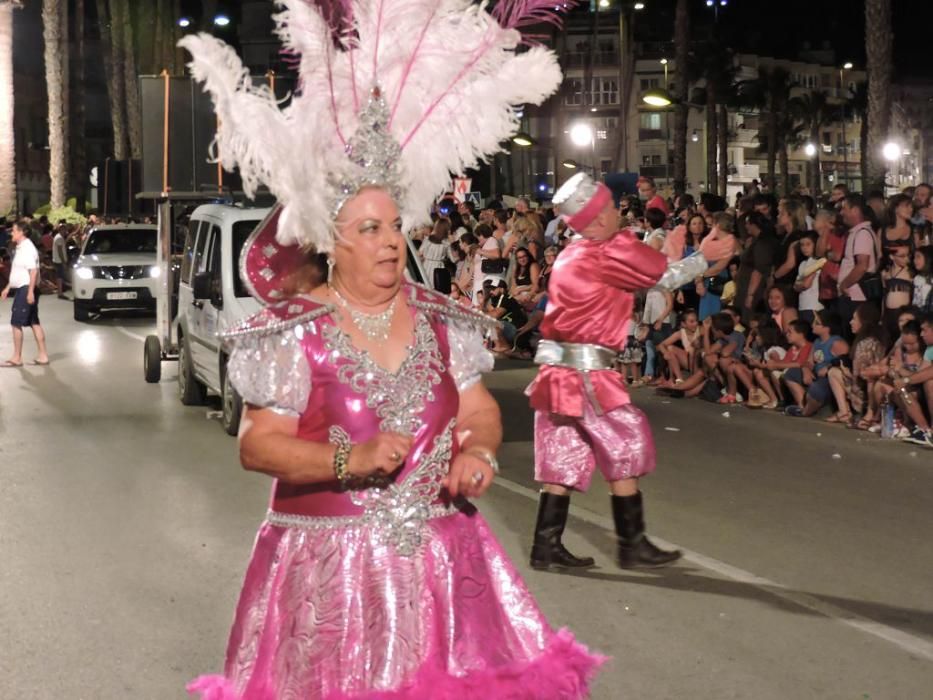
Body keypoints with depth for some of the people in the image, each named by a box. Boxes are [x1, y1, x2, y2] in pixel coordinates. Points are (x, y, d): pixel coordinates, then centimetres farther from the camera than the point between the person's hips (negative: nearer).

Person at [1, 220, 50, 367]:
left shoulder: (28, 248, -16)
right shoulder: (20, 248, 14)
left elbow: (34, 271, -23)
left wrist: (30, 291, -27)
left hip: (26, 289, -10)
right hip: (22, 289, 10)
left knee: (16, 323, -5)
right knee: (34, 322, 10)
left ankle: (16, 358, 1)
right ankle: (43, 356, 12)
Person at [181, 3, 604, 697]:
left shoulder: (441, 320, 4)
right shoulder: (293, 331, -8)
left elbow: (480, 410, 11)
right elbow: (257, 444, -9)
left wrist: (479, 451, -11)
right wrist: (349, 461, -22)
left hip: (440, 554, 4)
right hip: (329, 560, -3)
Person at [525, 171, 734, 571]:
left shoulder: (572, 256, 13)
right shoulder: (612, 251, -12)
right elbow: (667, 278, -2)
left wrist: (670, 259, 17)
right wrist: (705, 256, 11)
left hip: (558, 369, 8)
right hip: (585, 373, -8)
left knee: (563, 457, 11)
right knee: (624, 448, 3)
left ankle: (546, 546, 12)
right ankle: (631, 545, 10)